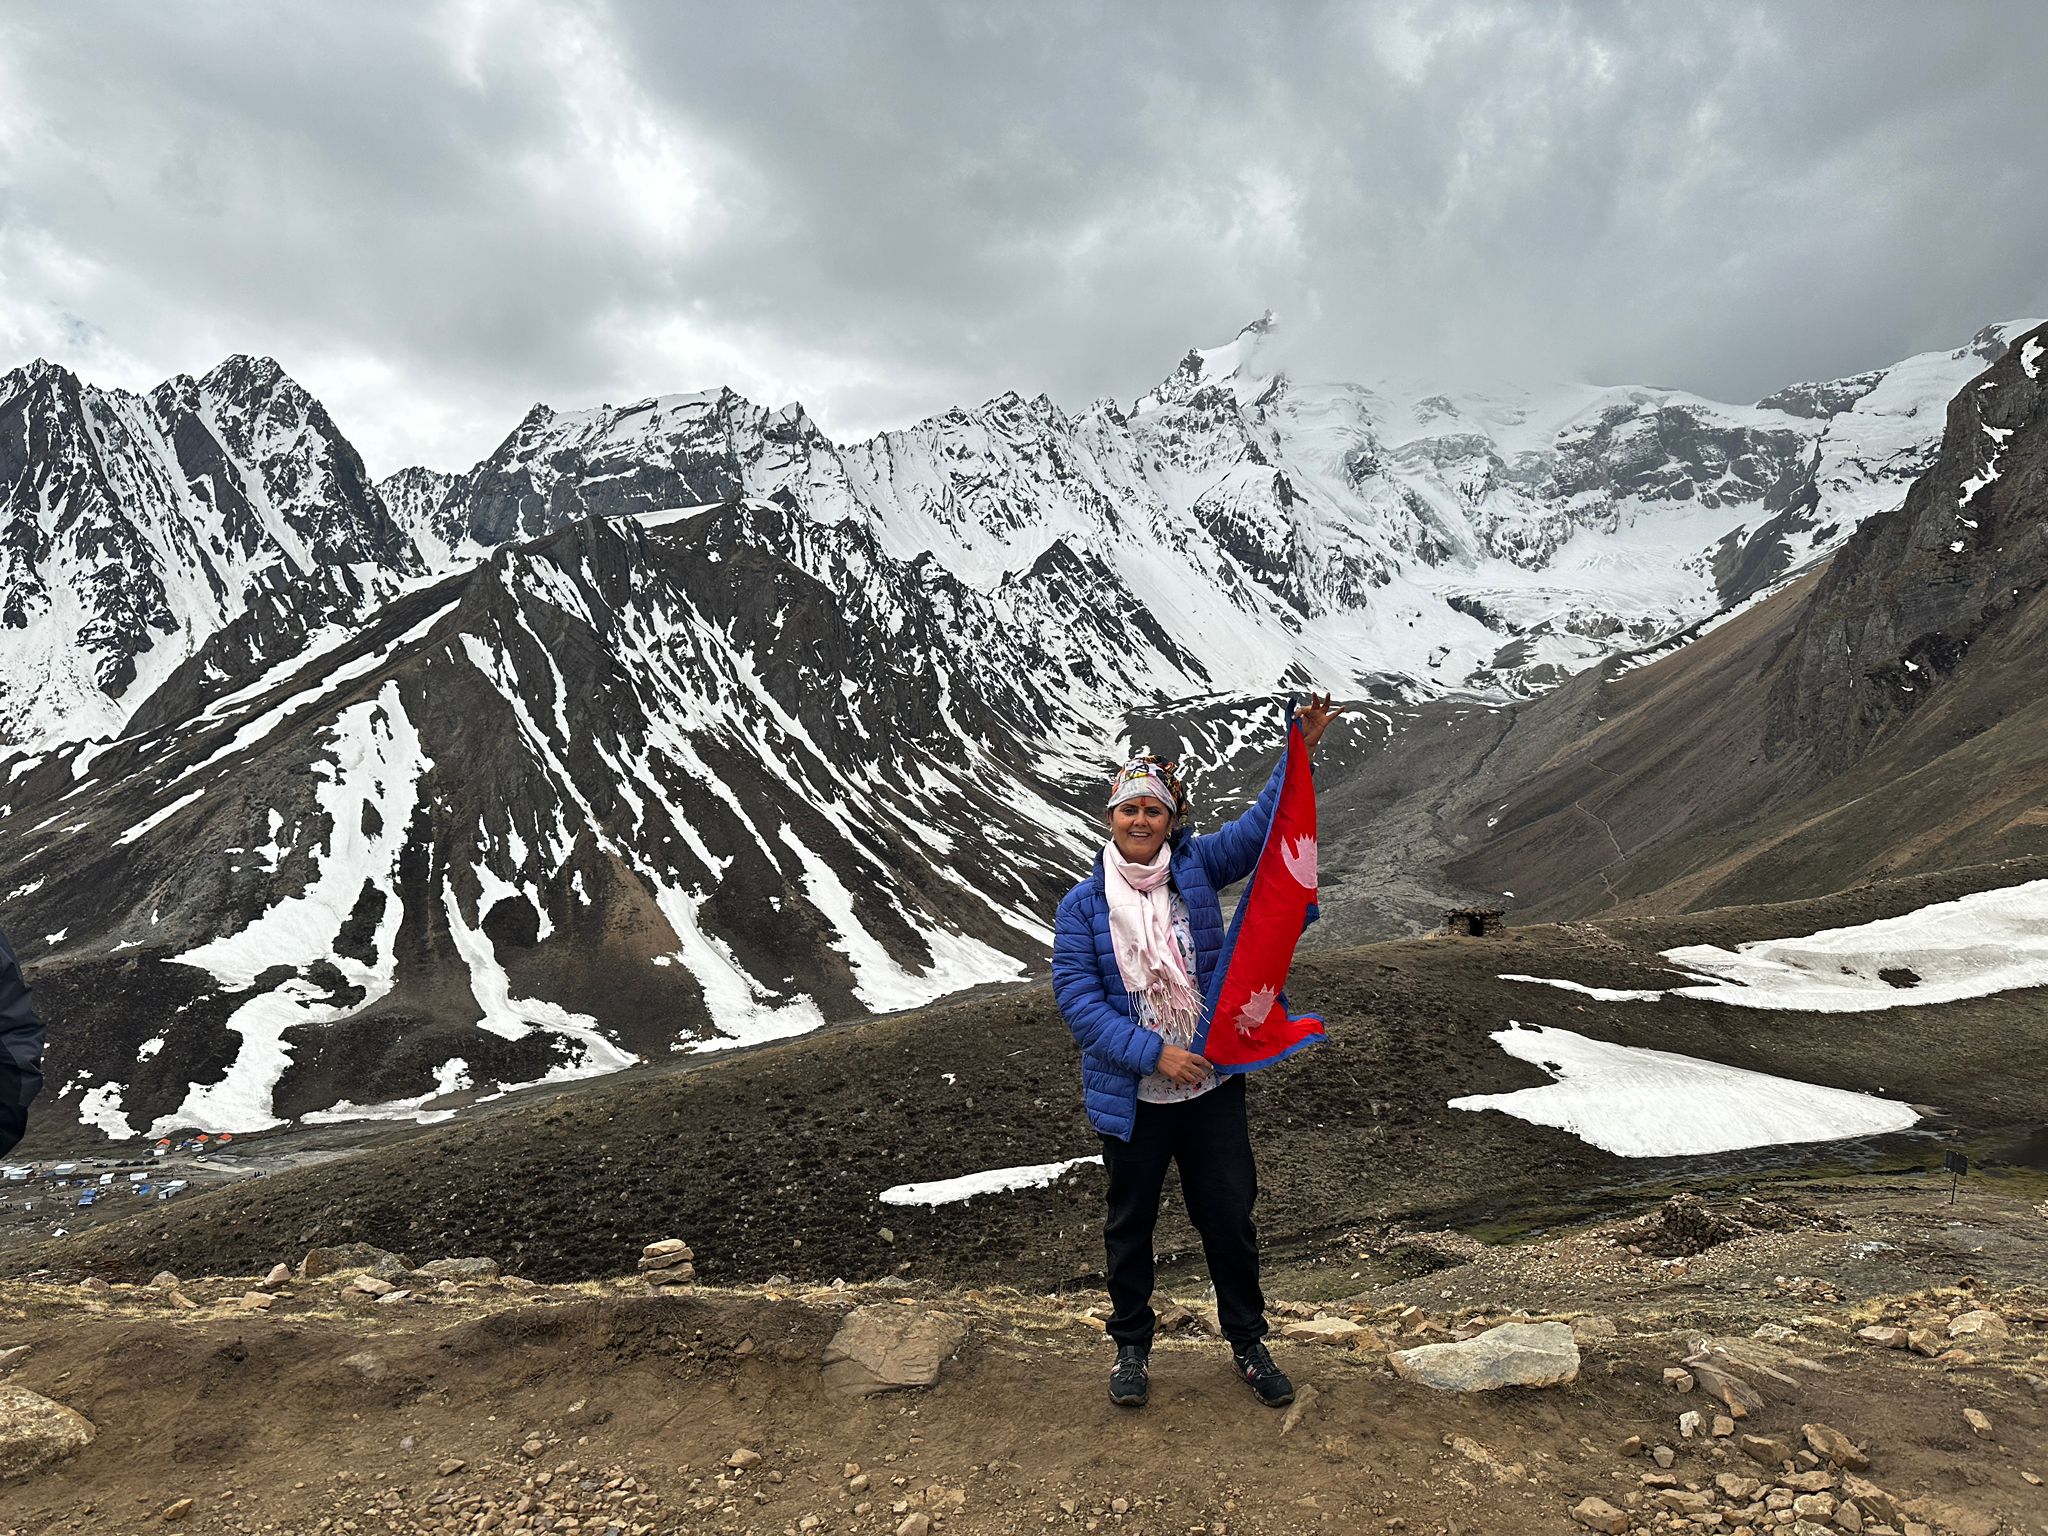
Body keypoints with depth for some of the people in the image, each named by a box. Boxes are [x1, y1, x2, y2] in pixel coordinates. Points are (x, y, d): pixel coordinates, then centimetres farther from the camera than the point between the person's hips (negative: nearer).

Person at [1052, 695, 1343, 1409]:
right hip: (1132, 1096, -1)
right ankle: (1131, 1347, 37)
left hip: (1213, 1085, 2)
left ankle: (1248, 1343, 36)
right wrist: (1153, 1053, -20)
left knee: (1230, 1219, 14)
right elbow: (1076, 996, -13)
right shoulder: (1083, 904, -8)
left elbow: (1262, 824, -2)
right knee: (1130, 1224, 16)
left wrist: (1301, 747, -13)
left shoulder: (1195, 868, -2)